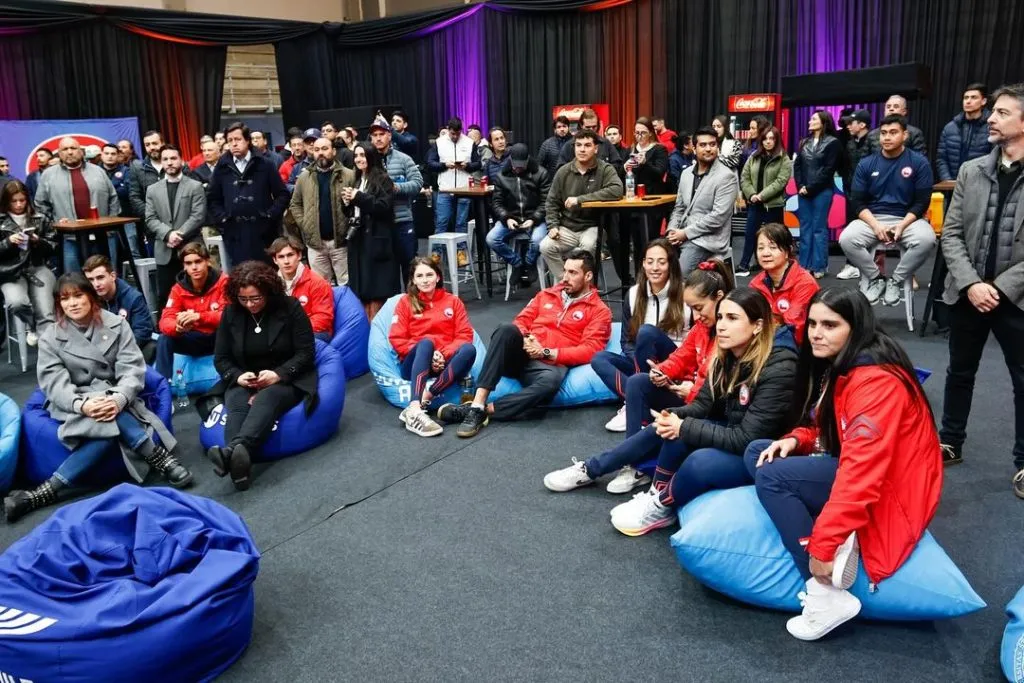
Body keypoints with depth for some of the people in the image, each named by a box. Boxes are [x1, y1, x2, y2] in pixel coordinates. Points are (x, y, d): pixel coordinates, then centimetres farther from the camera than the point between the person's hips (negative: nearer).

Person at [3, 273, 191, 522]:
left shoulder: (116, 324, 0)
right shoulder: (50, 337, -1)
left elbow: (132, 368, -9)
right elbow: (54, 383, -10)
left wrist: (119, 398, -30)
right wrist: (82, 404, -32)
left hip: (115, 397, 2)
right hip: (73, 403, -2)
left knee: (110, 425, -35)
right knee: (112, 422, -34)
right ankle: (162, 460, -27)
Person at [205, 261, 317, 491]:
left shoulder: (290, 307, -5)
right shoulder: (231, 313, 4)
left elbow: (306, 352, -8)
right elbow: (221, 358, 7)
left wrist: (279, 374, -23)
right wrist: (238, 376, -15)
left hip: (287, 380, -3)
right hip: (244, 381, 3)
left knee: (266, 399, -36)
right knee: (236, 406, -31)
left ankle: (233, 450, -64)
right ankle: (239, 462, -59)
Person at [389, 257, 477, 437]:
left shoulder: (453, 301, 14)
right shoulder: (406, 302, 10)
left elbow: (464, 335, 5)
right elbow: (396, 338, 1)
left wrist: (444, 355, -14)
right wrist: (428, 353, -14)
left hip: (443, 364, 2)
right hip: (414, 364, -1)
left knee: (469, 349, -29)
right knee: (426, 343, -35)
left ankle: (425, 398, -40)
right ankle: (414, 411, -53)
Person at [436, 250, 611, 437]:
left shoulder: (599, 311, 7)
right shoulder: (546, 294, 21)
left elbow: (589, 351, -5)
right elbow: (521, 321, 17)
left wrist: (547, 353, -13)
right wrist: (525, 340, -7)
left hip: (549, 365, -3)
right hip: (520, 355, 4)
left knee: (551, 380, -41)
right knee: (507, 328, -31)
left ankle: (482, 410, -34)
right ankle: (477, 403, -37)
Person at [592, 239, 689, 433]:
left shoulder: (684, 295, -9)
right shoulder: (634, 294, 3)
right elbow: (627, 340, 6)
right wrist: (643, 359, -14)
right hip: (643, 363, 4)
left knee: (647, 331, -31)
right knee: (599, 359, -20)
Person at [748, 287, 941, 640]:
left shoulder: (875, 381, -25)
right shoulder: (837, 366, 6)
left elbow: (861, 473, -32)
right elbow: (828, 428, 19)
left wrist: (823, 544, -31)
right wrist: (795, 440, -4)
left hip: (890, 489, -10)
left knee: (771, 477, -22)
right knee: (758, 452, 1)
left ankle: (828, 596, -19)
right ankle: (837, 541, -13)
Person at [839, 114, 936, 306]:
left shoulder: (919, 162, -1)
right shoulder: (866, 164, 4)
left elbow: (922, 202, -4)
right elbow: (858, 201, 0)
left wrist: (901, 226, -19)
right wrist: (875, 225, -16)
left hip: (907, 219, -1)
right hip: (872, 219, 1)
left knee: (926, 240, -33)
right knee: (846, 239, -29)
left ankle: (897, 281, -7)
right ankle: (874, 278, -3)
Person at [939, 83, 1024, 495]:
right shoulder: (971, 172, 3)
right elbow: (951, 233, 1)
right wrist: (970, 283, -12)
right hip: (967, 293, 3)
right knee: (959, 372, 16)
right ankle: (950, 444, 32)